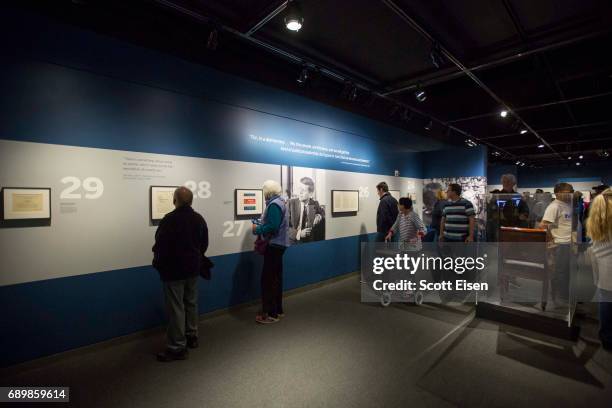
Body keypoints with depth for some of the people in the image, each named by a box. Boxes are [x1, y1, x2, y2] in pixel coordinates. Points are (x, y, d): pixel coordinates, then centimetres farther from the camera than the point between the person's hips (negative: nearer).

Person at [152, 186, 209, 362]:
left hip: (173, 270, -6)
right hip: (193, 268, 7)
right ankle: (192, 337, 31)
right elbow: (204, 244, 9)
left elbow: (160, 245, -14)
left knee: (176, 308, 0)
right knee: (191, 303, 18)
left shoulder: (169, 219, -18)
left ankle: (177, 347, 8)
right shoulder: (199, 219, 3)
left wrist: (158, 263, 3)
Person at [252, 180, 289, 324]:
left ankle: (271, 314, 4)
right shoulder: (279, 202, 14)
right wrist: (260, 223, 7)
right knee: (275, 278, 16)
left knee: (267, 279, -4)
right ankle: (278, 310, 25)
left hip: (274, 245, -10)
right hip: (278, 244, 10)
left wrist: (257, 229, -13)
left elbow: (272, 227, -26)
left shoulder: (274, 204, -17)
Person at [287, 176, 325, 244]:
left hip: (309, 242, 2)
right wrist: (298, 233, -22)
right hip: (293, 241, -1)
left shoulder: (315, 204, -3)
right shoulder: (291, 203, -9)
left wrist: (319, 216, -7)